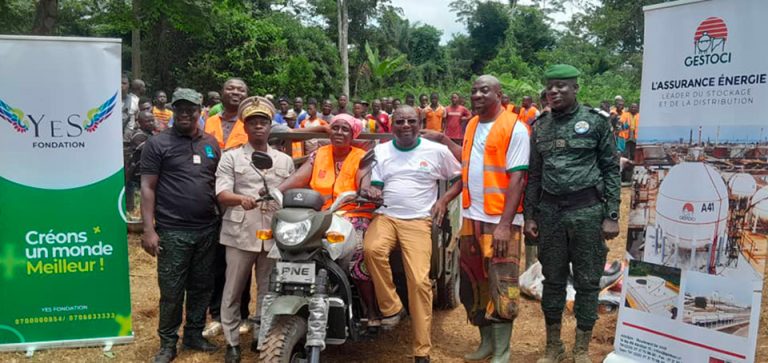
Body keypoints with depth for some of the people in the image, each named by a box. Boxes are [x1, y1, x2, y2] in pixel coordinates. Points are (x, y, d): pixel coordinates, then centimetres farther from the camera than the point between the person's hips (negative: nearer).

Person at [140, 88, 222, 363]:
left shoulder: (211, 143, 10)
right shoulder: (158, 143, -3)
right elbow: (148, 188, -6)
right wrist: (149, 230, -12)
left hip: (208, 230, 4)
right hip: (172, 232, -4)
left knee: (202, 287, 13)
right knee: (171, 291, 2)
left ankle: (194, 335, 29)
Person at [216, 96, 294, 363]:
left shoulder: (285, 161, 15)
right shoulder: (231, 157, 5)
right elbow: (221, 194, -6)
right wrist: (241, 199, -28)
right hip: (240, 233, -2)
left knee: (269, 289, 10)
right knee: (233, 290, 4)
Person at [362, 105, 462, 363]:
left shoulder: (437, 150, 6)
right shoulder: (380, 151, 12)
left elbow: (461, 178, 15)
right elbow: (375, 186, 9)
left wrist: (444, 200, 0)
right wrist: (371, 192, -15)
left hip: (418, 220, -2)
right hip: (385, 216, 2)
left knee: (419, 281, -15)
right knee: (371, 249, -33)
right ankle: (391, 307, -11)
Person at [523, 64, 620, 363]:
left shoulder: (596, 122, -2)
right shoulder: (540, 126, 7)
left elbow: (611, 169, -2)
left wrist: (611, 215, -7)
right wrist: (529, 215, 7)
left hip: (587, 210, -3)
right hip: (549, 211, 3)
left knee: (587, 281, 6)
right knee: (552, 280, 11)